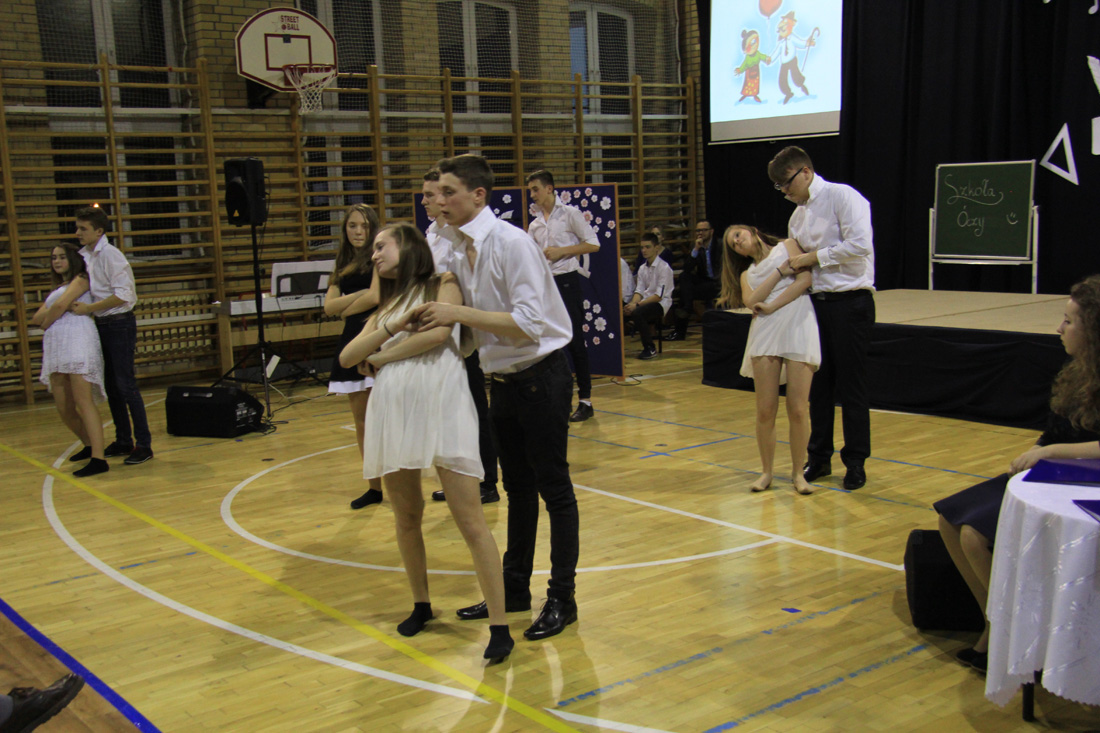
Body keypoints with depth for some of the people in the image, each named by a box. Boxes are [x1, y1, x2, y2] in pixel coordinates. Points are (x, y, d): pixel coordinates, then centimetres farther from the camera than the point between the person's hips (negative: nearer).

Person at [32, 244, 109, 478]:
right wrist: (49, 318, 4)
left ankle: (98, 459, -24)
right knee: (64, 409, 6)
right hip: (56, 347, 8)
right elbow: (36, 318, 21)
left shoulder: (81, 279, 6)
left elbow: (60, 305, -8)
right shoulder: (56, 289, 29)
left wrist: (46, 323, 7)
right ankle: (89, 445, 26)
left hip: (78, 342, -8)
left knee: (83, 402, -18)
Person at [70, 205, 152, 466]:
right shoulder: (84, 256, 8)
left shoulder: (110, 255, -14)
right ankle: (123, 441, 23)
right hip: (101, 325, 8)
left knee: (126, 385, -7)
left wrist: (88, 308, -16)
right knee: (111, 387, 13)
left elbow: (122, 295, -19)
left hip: (119, 324, -8)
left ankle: (143, 444, -1)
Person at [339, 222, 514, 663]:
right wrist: (391, 326, -2)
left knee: (469, 519, -8)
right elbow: (347, 358, 13)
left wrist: (380, 357, 1)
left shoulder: (443, 285, 9)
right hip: (393, 408, 6)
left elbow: (438, 333, -10)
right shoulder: (386, 305, 24)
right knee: (406, 516, 12)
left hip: (441, 405, -6)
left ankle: (499, 626, -6)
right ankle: (420, 605, 31)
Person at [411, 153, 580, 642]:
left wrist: (458, 314, -27)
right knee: (517, 487, 18)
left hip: (542, 376, -8)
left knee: (553, 487, 2)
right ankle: (514, 589, 31)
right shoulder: (459, 253, 5)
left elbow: (528, 323, -26)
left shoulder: (511, 243, -19)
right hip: (502, 379, 8)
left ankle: (562, 598, 14)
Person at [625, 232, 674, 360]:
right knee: (621, 311, -21)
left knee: (637, 313, -34)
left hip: (661, 303, -6)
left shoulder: (664, 267, -9)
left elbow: (659, 295, -16)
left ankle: (650, 348, -20)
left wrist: (637, 305, -24)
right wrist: (632, 303, -14)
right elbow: (639, 291, 9)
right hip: (645, 302, 6)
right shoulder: (642, 268, 14)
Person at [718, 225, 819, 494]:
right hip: (765, 332, 3)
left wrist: (771, 306, -4)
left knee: (798, 409, -8)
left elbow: (805, 279, -1)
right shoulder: (746, 274, 27)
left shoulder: (788, 246, 17)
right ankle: (767, 471, 10)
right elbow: (751, 301, 5)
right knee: (765, 411, -3)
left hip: (798, 325, -3)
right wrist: (780, 272, 0)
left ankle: (798, 472, 4)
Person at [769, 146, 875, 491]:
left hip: (850, 303, -7)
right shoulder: (797, 216, 15)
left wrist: (815, 257, -12)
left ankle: (855, 461, 12)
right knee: (818, 384, 12)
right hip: (815, 303, 7)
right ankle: (819, 456, 23)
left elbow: (860, 244, -19)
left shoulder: (842, 196, -8)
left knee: (851, 385, 0)